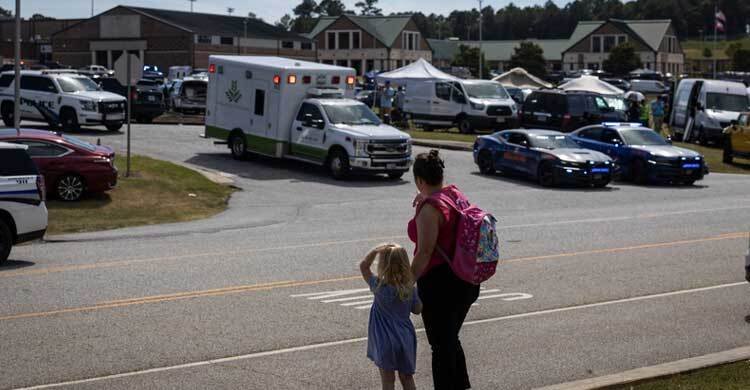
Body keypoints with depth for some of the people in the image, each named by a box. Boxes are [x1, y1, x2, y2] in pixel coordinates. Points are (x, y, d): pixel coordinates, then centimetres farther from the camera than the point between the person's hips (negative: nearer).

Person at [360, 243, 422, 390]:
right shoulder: (410, 288, -6)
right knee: (407, 378, 15)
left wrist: (376, 250, -17)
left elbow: (363, 266, -6)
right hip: (406, 340, 4)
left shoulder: (379, 287, -14)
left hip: (386, 342, -3)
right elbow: (417, 310, 7)